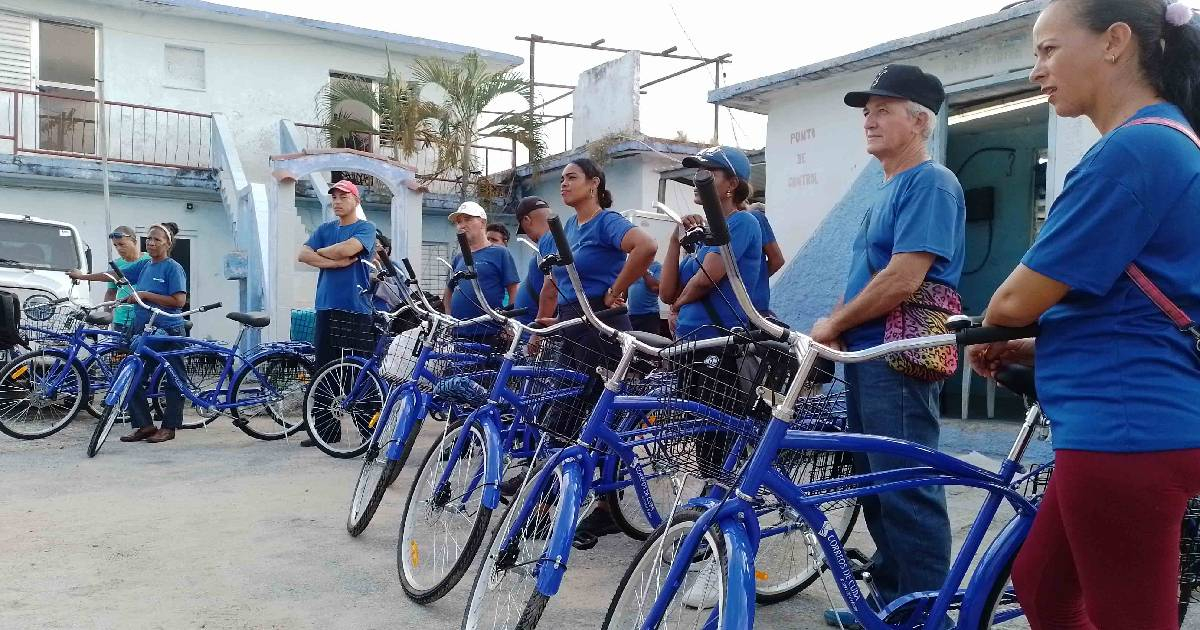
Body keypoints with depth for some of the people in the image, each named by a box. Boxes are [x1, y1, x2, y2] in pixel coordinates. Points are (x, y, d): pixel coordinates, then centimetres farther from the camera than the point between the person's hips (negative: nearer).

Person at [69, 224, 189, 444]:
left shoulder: (173, 268, -8)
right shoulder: (143, 265, 13)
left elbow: (179, 301, -15)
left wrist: (145, 295, -15)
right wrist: (82, 276, 23)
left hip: (168, 333, -7)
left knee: (172, 381, 1)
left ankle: (169, 427, 9)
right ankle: (144, 425, 11)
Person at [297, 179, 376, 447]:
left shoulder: (365, 228, 2)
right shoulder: (325, 229, 18)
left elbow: (348, 249, -16)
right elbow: (303, 255, 4)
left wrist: (321, 251, 1)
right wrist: (336, 262, -8)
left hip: (356, 309, -5)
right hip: (327, 307, 5)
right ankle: (325, 430, 15)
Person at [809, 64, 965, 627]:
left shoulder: (931, 182, -10)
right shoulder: (887, 189, 20)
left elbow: (903, 279, -20)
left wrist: (832, 324, -10)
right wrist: (838, 330, 6)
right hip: (867, 356, 10)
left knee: (907, 492, -4)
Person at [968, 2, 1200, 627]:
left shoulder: (1132, 149, -18)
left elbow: (1018, 300, -17)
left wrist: (989, 326, 7)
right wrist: (1024, 348, 8)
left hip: (1127, 429, -10)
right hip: (1135, 423, 10)